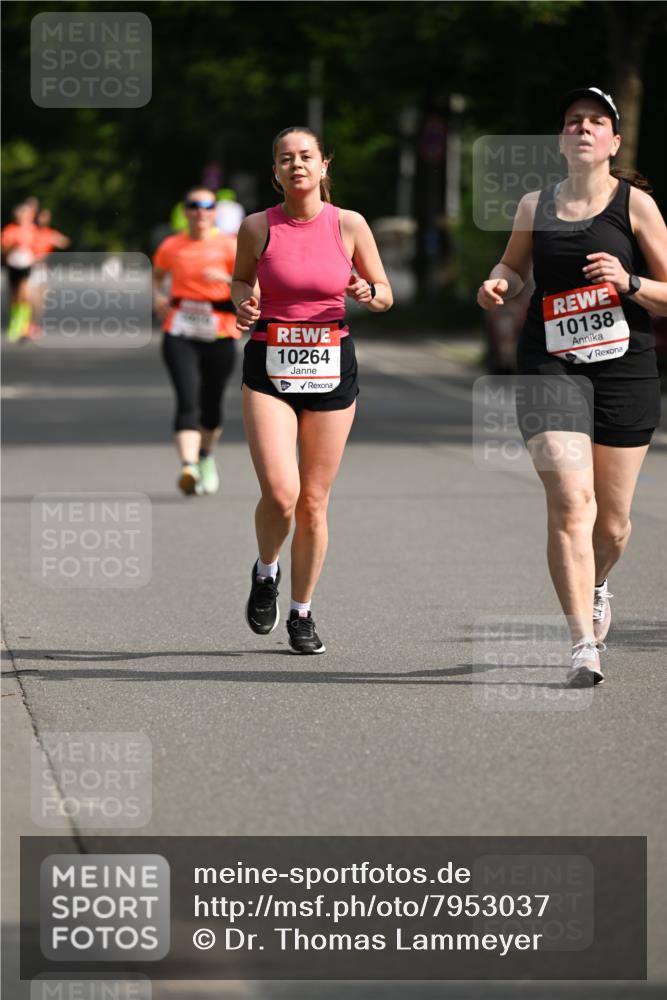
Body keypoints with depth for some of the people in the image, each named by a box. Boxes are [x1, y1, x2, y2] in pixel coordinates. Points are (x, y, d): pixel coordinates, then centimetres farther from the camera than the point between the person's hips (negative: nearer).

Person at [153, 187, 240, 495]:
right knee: (187, 400, -17)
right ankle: (189, 467, -29)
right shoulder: (172, 246, 6)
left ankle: (206, 456, 41)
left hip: (220, 336, 0)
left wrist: (228, 279, -26)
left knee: (211, 402, 13)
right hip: (180, 335, 0)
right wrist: (157, 297, 5)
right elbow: (157, 275, 25)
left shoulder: (227, 245, -1)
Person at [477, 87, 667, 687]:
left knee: (612, 522, 8)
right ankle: (584, 645, -18)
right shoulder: (535, 206, 9)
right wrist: (499, 285, 5)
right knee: (569, 502, -18)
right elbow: (515, 265, 28)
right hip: (552, 364, 1)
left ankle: (597, 587, 43)